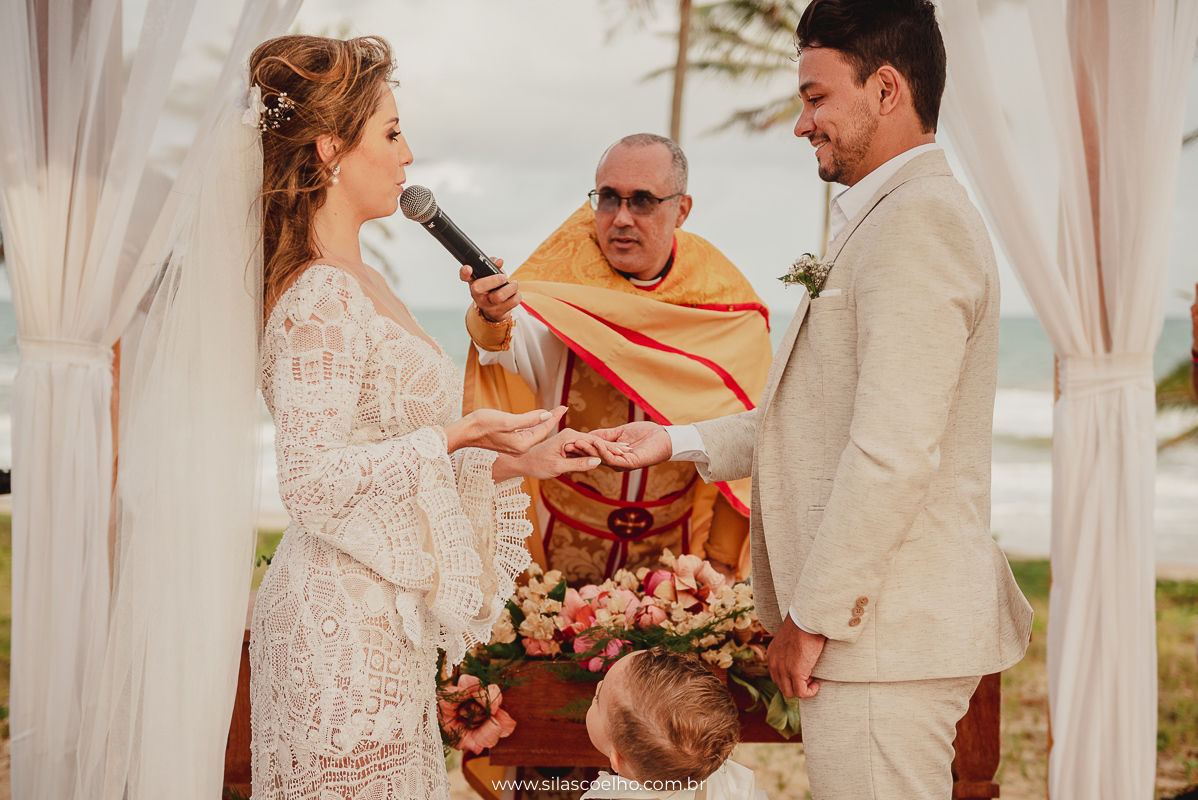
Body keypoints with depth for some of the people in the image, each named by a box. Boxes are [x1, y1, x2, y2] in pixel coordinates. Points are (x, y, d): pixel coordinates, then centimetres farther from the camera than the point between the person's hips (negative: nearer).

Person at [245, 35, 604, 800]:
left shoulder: (358, 283, 13)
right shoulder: (320, 298, -16)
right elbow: (314, 479, -22)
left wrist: (507, 462, 9)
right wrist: (458, 436, -21)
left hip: (383, 619, 9)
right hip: (344, 628, -9)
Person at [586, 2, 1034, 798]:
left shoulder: (917, 222, -16)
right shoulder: (896, 217, 18)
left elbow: (897, 450, -23)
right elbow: (827, 418, 23)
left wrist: (813, 615, -18)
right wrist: (679, 441, 20)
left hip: (886, 634, -10)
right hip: (892, 622, 10)